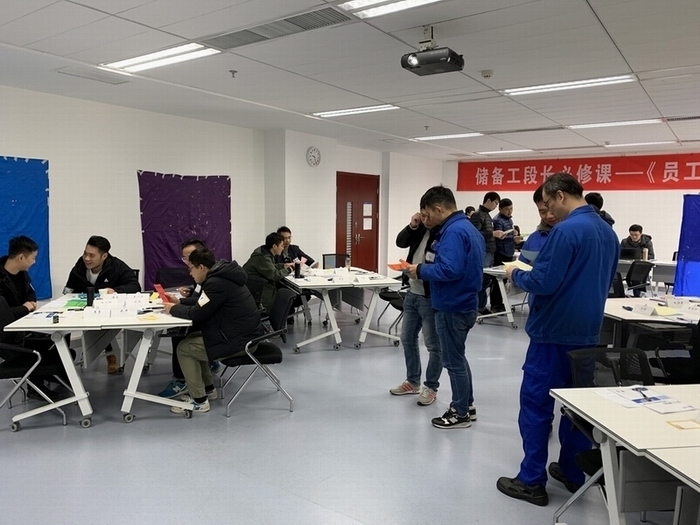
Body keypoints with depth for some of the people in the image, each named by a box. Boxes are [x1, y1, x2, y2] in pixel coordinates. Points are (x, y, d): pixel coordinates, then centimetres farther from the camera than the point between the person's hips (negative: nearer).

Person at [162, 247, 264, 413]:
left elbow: (197, 313, -18)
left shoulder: (216, 283, -21)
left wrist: (174, 309, -1)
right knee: (193, 339, 20)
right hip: (243, 331, 10)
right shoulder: (220, 276, 11)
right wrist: (180, 302, 15)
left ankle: (199, 401, 4)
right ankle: (208, 388, 26)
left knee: (183, 348, -2)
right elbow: (202, 304, 24)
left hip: (240, 339, -10)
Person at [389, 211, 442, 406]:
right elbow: (400, 242, 8)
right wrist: (412, 226, -6)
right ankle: (412, 381, 33)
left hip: (430, 298, -9)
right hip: (412, 293, 9)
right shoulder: (421, 228, 6)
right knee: (407, 338, 18)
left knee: (433, 345, 5)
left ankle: (431, 387, 20)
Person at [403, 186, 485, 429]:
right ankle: (467, 405, 33)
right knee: (457, 356, 21)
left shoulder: (453, 231, -21)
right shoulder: (468, 227, 12)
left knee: (453, 360, 4)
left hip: (452, 307, -10)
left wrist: (420, 270, -17)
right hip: (462, 303, 10)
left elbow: (449, 270, -31)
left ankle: (460, 414, 18)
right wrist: (425, 268, 7)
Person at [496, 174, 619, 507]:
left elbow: (543, 283, -22)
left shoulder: (566, 230, -19)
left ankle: (532, 482, 8)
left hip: (554, 331, -8)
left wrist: (516, 275, -3)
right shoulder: (608, 232, 10)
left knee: (536, 404, 1)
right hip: (587, 331, 9)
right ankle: (573, 473, 27)